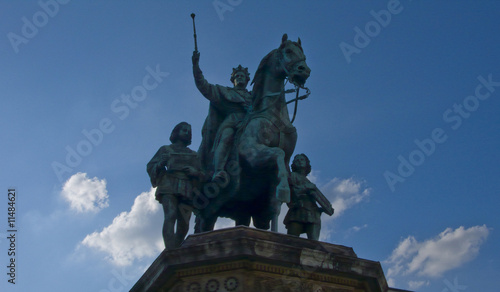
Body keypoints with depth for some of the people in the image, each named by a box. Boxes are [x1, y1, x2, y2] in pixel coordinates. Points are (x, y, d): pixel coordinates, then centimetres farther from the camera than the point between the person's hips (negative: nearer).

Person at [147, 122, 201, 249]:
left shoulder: (194, 155, 29)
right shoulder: (165, 149, 24)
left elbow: (203, 174, 19)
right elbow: (150, 167, 14)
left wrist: (195, 172, -3)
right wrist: (160, 164, -8)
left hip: (187, 190, 3)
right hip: (169, 187, -3)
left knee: (183, 226, -11)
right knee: (170, 216, -25)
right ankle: (171, 252, -38)